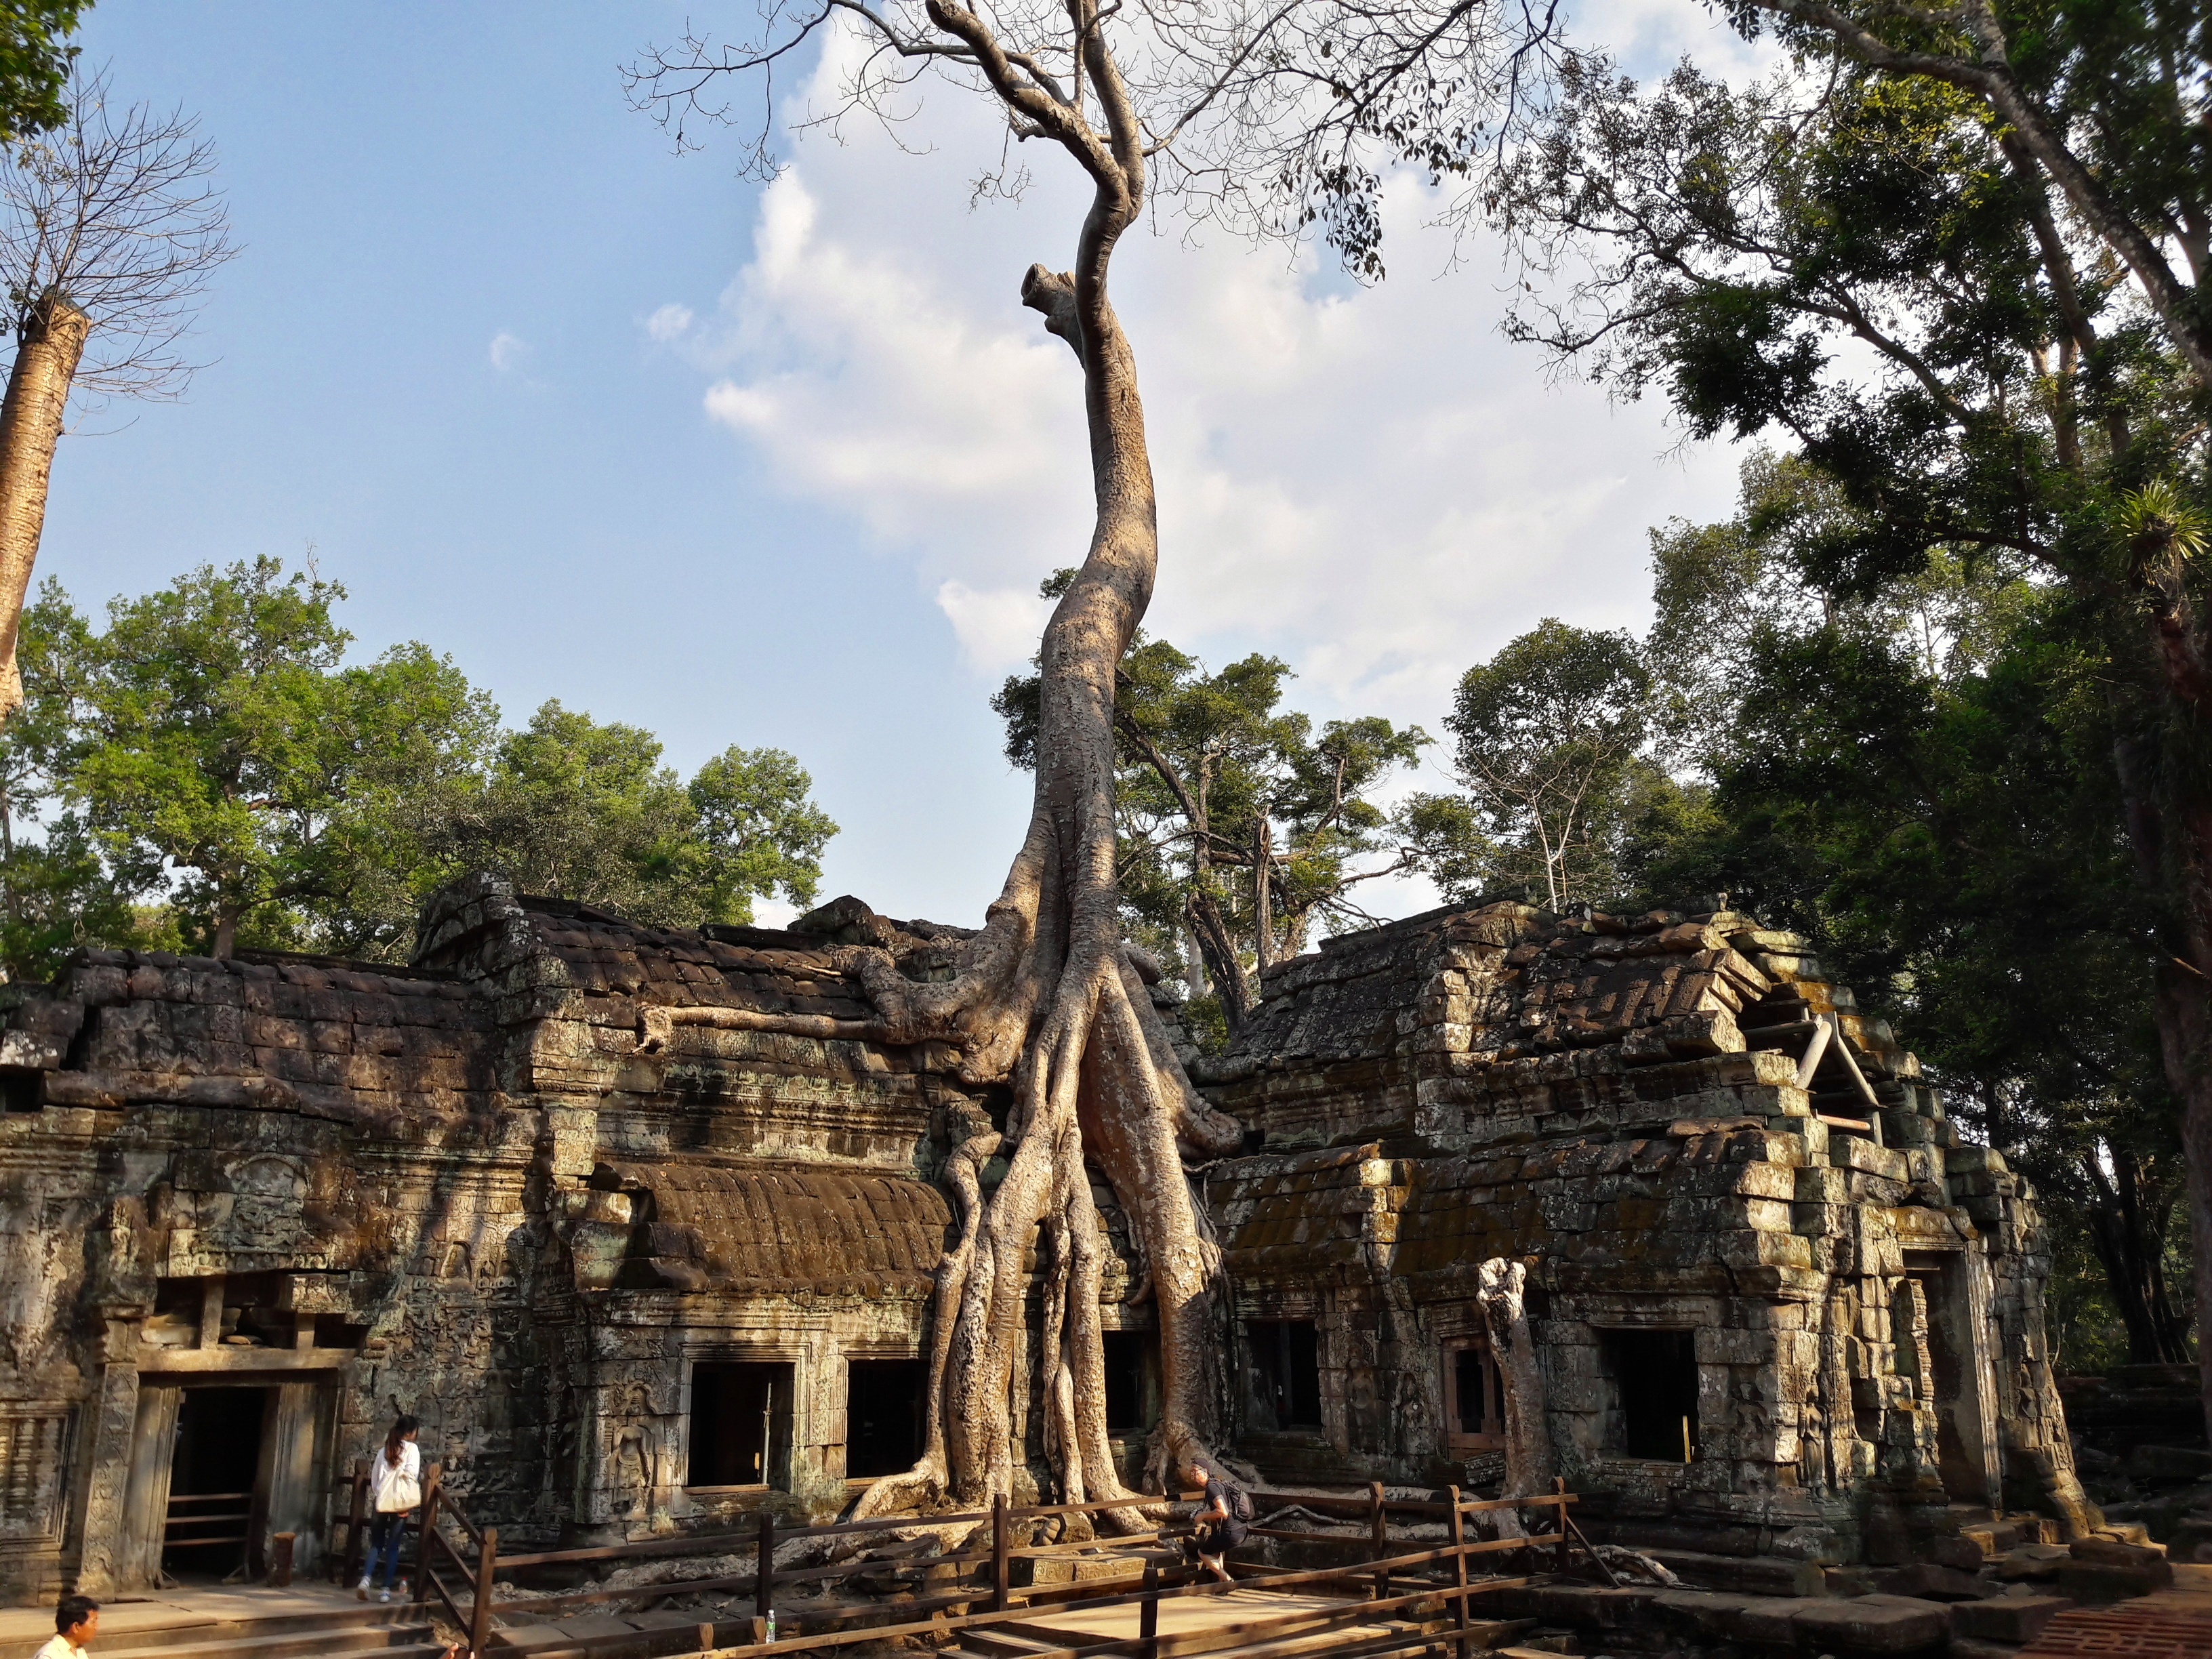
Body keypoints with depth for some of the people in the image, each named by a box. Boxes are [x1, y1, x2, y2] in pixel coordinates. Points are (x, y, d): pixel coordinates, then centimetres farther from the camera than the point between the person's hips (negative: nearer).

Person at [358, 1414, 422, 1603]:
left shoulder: (385, 1449, 13)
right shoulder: (412, 1449, -2)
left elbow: (374, 1477, 14)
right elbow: (411, 1475, -12)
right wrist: (410, 1503, -2)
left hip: (381, 1501, 4)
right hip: (400, 1502, -4)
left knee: (376, 1544, 11)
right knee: (393, 1546, 4)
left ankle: (366, 1579, -11)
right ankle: (387, 1589, 3)